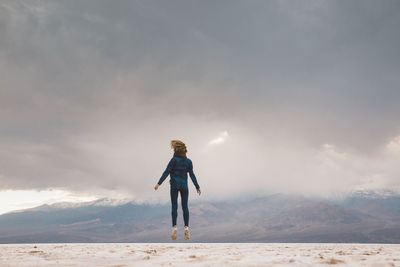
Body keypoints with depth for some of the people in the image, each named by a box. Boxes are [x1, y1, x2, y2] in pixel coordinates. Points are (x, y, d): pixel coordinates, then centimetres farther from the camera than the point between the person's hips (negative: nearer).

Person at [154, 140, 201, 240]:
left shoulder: (174, 160, -8)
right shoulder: (188, 161, 2)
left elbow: (166, 172, -12)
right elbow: (192, 175, 0)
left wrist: (159, 183, -11)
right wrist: (197, 187, 5)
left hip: (174, 185, -3)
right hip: (184, 186, 3)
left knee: (174, 206, 2)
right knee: (185, 207, 7)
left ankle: (174, 227, -5)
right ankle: (186, 227, -2)